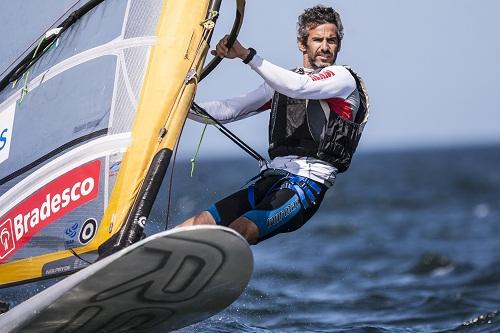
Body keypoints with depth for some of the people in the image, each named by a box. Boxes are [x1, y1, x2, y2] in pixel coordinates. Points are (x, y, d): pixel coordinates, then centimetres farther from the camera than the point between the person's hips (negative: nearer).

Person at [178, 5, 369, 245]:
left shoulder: (342, 78, 2)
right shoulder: (282, 82, 23)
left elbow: (299, 87, -18)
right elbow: (229, 110, 20)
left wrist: (246, 55, -25)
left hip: (308, 182, -7)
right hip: (270, 178, 7)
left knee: (239, 233, -29)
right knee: (198, 225, -6)